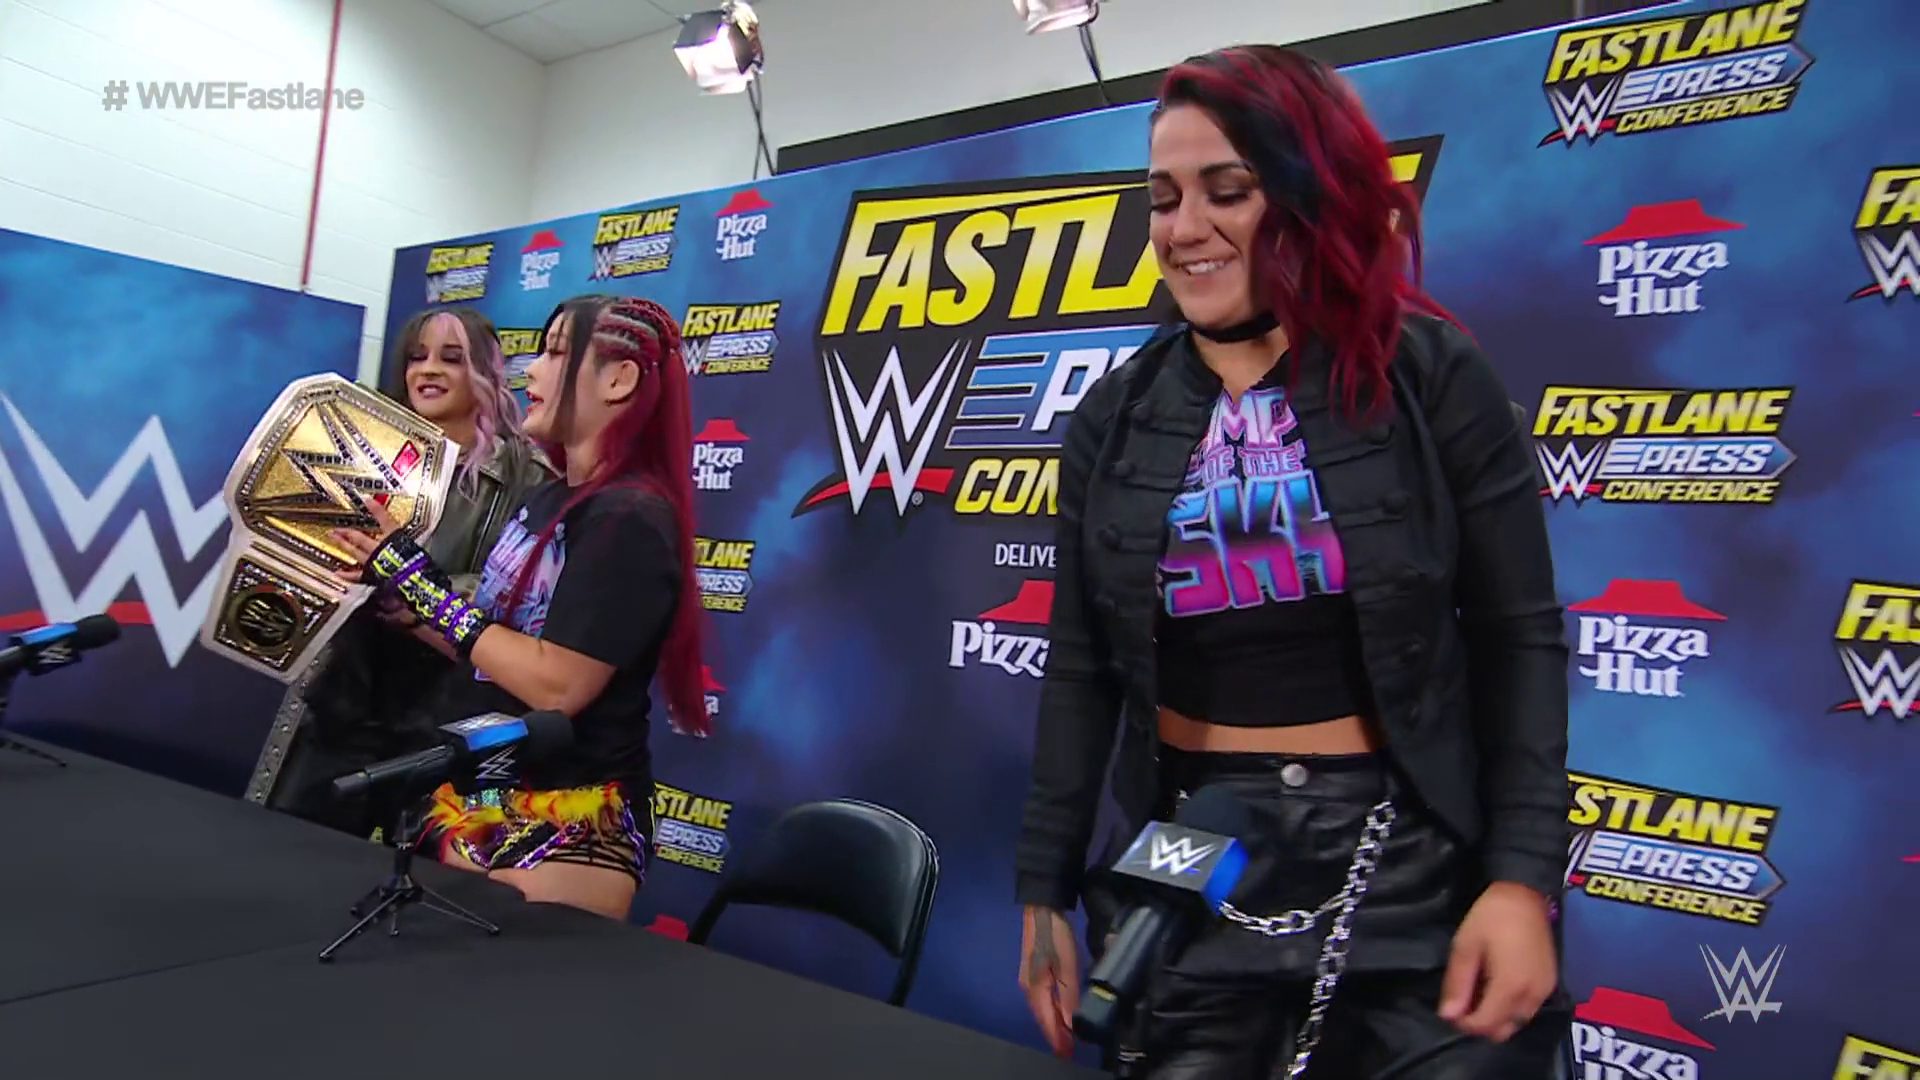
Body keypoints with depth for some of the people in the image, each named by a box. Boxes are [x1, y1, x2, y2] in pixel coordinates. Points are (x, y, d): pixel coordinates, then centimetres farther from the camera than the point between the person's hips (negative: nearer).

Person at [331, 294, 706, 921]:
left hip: (567, 826, -8)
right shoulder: (547, 499, 10)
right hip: (480, 798, 8)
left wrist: (429, 592, -15)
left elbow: (556, 684, -23)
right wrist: (399, 599, 6)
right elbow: (493, 650, 13)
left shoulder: (629, 519, -17)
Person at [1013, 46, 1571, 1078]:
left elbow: (1519, 639, -4)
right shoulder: (1115, 418, 1)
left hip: (1414, 862, -2)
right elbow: (1080, 671, 4)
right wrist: (1046, 889, 3)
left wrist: (1523, 877, -11)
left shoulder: (1430, 377, -6)